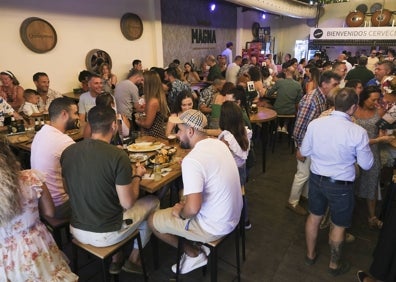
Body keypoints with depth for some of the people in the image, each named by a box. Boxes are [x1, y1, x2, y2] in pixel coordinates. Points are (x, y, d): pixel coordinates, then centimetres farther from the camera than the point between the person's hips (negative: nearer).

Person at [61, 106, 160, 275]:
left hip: (76, 230, 6)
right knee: (153, 202, 16)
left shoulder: (67, 152, -7)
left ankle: (115, 260, 34)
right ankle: (133, 260, 31)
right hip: (106, 234, -5)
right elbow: (127, 204, -18)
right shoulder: (118, 156, -24)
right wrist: (137, 176, -1)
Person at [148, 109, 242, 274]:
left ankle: (194, 254, 17)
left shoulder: (192, 160, -28)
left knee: (152, 221, 6)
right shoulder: (218, 143, -1)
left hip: (214, 227, -8)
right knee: (184, 195, 28)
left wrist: (180, 213, -11)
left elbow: (193, 208, -34)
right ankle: (200, 246, 25)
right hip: (232, 215, 8)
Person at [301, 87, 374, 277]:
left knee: (314, 216, 23)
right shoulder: (358, 132, -21)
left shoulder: (315, 124, -12)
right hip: (341, 185, -3)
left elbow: (304, 151, 0)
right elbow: (366, 164, -9)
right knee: (338, 225, 18)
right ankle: (334, 264, 39)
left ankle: (310, 255, 42)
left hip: (316, 179, 3)